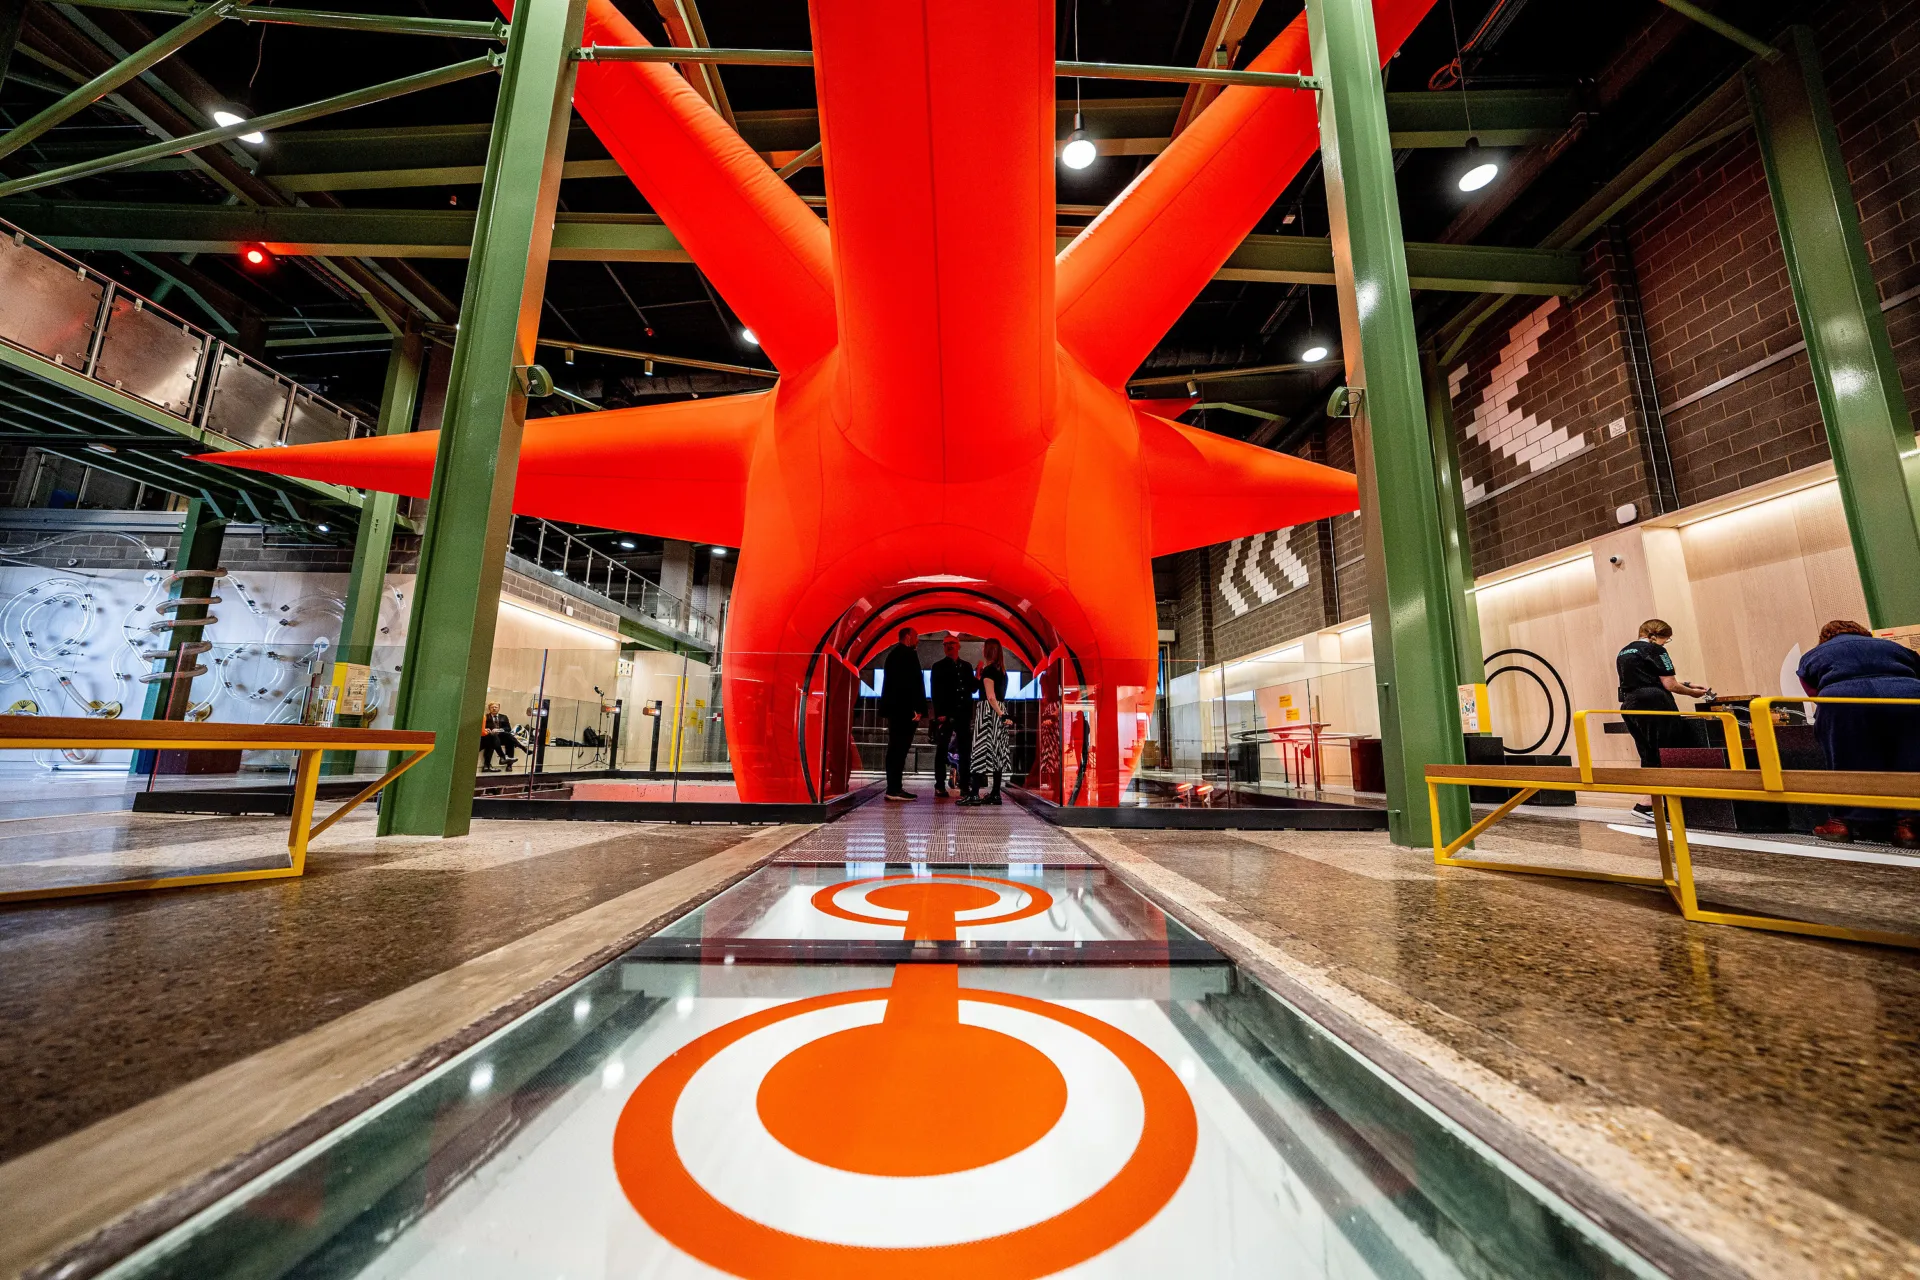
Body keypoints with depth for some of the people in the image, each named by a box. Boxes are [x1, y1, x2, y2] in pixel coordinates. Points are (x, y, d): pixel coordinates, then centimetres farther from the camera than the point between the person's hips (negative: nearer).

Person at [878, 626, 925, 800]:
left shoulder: (893, 654, 19)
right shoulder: (909, 654, -9)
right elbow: (914, 683, -16)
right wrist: (918, 708, -16)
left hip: (894, 707, 10)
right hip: (905, 708, -10)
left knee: (895, 748, 10)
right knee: (900, 748, -9)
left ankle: (894, 788, 13)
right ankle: (894, 789, -9)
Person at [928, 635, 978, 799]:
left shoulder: (966, 666, 14)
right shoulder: (939, 667, 3)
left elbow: (973, 689, 13)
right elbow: (935, 692, -4)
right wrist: (939, 713, -14)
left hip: (964, 713, 4)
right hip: (946, 714, -4)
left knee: (965, 750, 6)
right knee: (942, 750, -1)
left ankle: (964, 786, 12)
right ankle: (940, 786, 2)